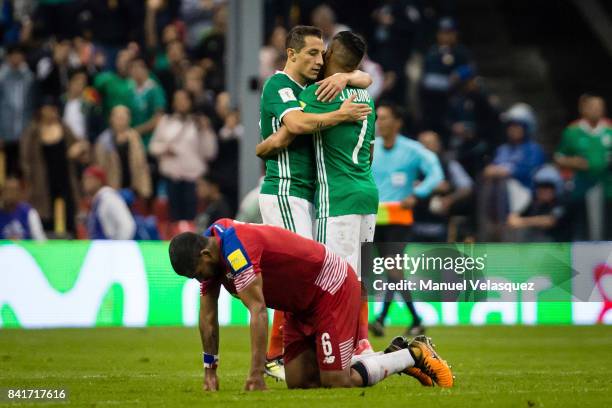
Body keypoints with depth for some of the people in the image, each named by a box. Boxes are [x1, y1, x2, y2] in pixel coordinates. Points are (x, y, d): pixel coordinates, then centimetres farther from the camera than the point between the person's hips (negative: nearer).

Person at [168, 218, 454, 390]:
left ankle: (414, 355, 9)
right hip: (302, 305, 10)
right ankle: (394, 354, 18)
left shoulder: (235, 247, -30)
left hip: (331, 289, -10)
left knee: (336, 381, -11)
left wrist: (256, 376, -35)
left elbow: (258, 310, -34)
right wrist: (210, 370, 6)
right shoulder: (207, 249, -2)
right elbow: (208, 313, 7)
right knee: (300, 382, 6)